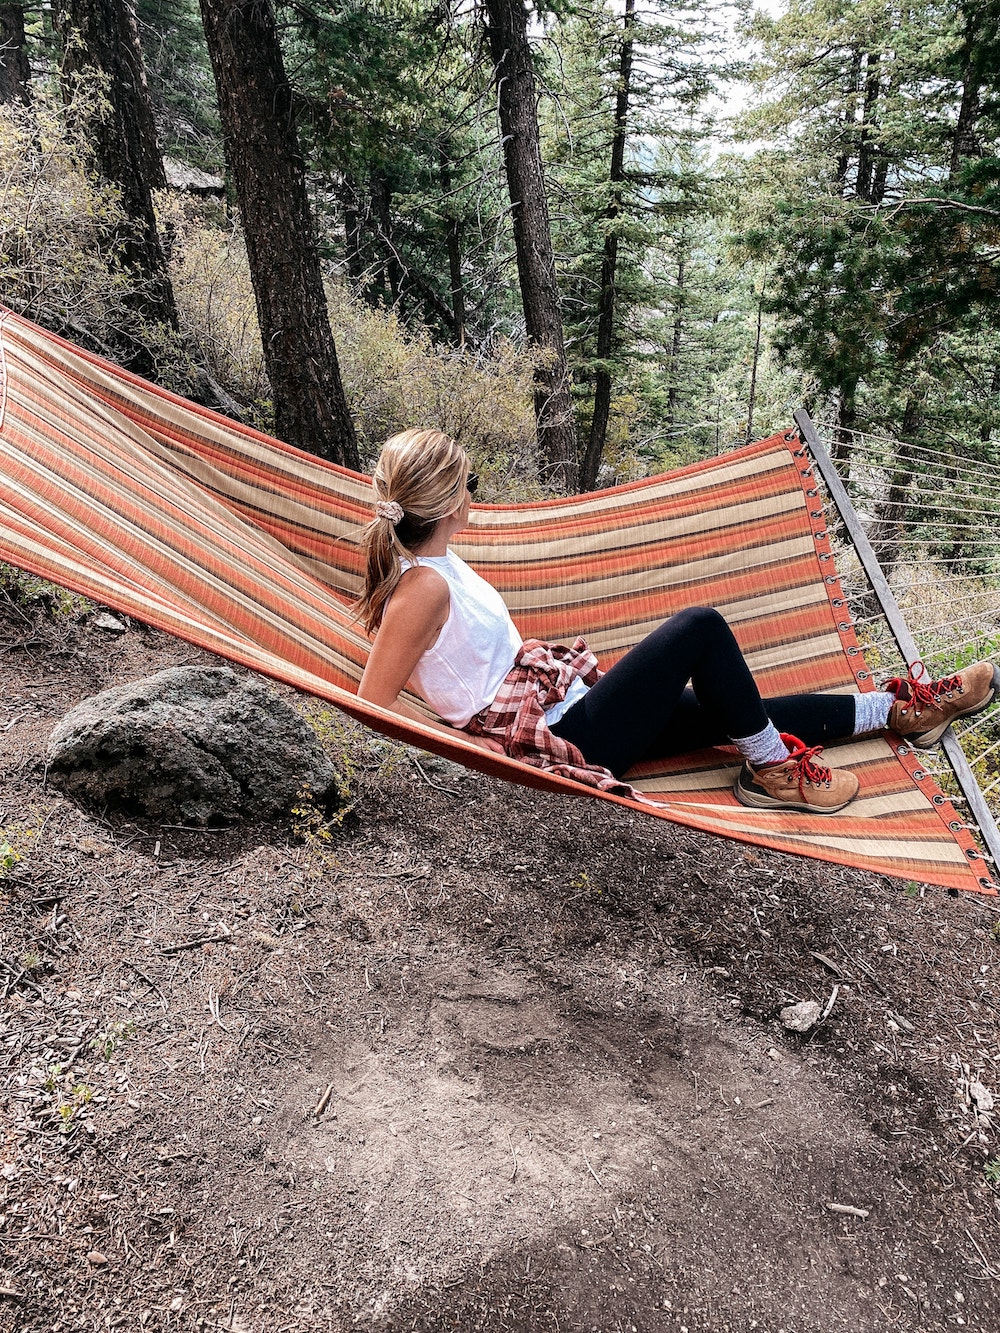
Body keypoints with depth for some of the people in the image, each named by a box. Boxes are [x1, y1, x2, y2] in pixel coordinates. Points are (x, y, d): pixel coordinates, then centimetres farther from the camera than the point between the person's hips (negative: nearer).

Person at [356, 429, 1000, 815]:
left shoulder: (427, 557, 4)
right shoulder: (423, 588, -23)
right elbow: (374, 704, -22)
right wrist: (466, 740, -17)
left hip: (560, 702, 9)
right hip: (560, 740, -9)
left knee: (736, 710, 10)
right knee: (701, 626, -14)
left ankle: (900, 708, 22)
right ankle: (773, 770, 5)